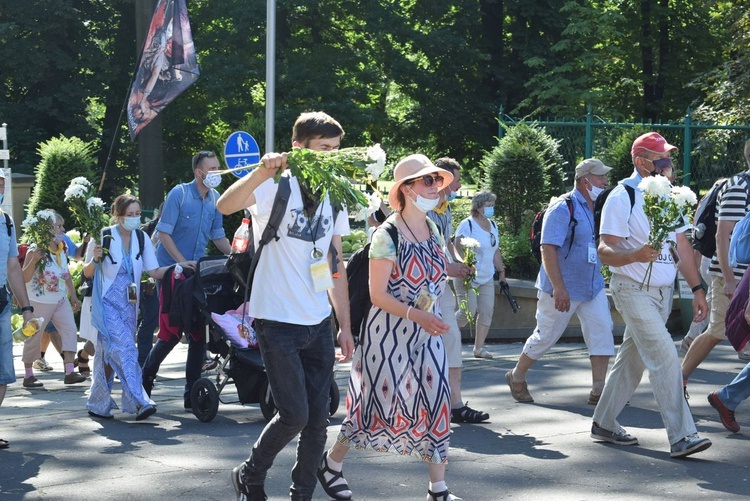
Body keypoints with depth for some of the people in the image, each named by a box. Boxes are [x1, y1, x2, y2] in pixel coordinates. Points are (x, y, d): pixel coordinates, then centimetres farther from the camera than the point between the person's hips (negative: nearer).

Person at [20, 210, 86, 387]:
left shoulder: (63, 248, 4)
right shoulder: (36, 251, -17)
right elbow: (24, 278, -20)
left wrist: (74, 297, 18)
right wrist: (33, 260, -36)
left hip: (61, 300, 6)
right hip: (39, 301, -6)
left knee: (70, 330, -6)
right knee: (34, 337, 3)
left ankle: (69, 372, -8)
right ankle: (28, 376, 14)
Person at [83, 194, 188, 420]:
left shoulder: (142, 239, 5)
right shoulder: (105, 237, -10)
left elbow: (154, 271, 5)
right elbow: (87, 273, -5)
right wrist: (95, 259, -25)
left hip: (129, 304, 5)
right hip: (107, 303, -5)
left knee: (109, 354, 10)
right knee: (124, 349, -18)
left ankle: (97, 404, 20)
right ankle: (139, 402, -22)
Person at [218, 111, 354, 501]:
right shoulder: (276, 187, -9)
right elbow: (225, 206, -29)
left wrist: (345, 326, 13)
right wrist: (264, 171, -44)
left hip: (319, 323, 6)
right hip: (278, 320, -6)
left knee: (317, 418, 5)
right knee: (294, 414, -10)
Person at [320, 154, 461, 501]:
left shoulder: (433, 229, 5)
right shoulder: (387, 235, -16)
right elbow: (378, 294, -18)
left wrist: (432, 319, 11)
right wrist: (416, 315, -26)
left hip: (427, 331, 6)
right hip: (390, 332, -6)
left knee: (434, 403, 1)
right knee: (378, 402, 2)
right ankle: (331, 463, 25)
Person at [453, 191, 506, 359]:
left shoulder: (493, 225, 14)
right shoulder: (467, 225, -11)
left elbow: (495, 251, 21)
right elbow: (459, 249, -17)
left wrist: (501, 271, 16)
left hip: (487, 279, 8)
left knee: (487, 312, 1)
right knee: (468, 312, -12)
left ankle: (479, 347, 7)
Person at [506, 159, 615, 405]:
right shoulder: (563, 208, -16)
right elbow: (548, 249, -22)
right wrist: (559, 288, -27)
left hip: (593, 287, 7)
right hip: (563, 289, -7)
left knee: (602, 332, -4)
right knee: (546, 336, 4)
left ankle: (599, 390, -1)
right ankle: (516, 377, 25)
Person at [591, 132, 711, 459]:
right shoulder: (622, 197, -11)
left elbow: (682, 244, 16)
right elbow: (605, 251, -15)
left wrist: (697, 288, 12)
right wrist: (636, 254, -34)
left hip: (663, 293, 7)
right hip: (634, 291, -7)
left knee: (632, 359, 13)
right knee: (665, 358, -15)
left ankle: (603, 424, 24)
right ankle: (681, 437, -15)